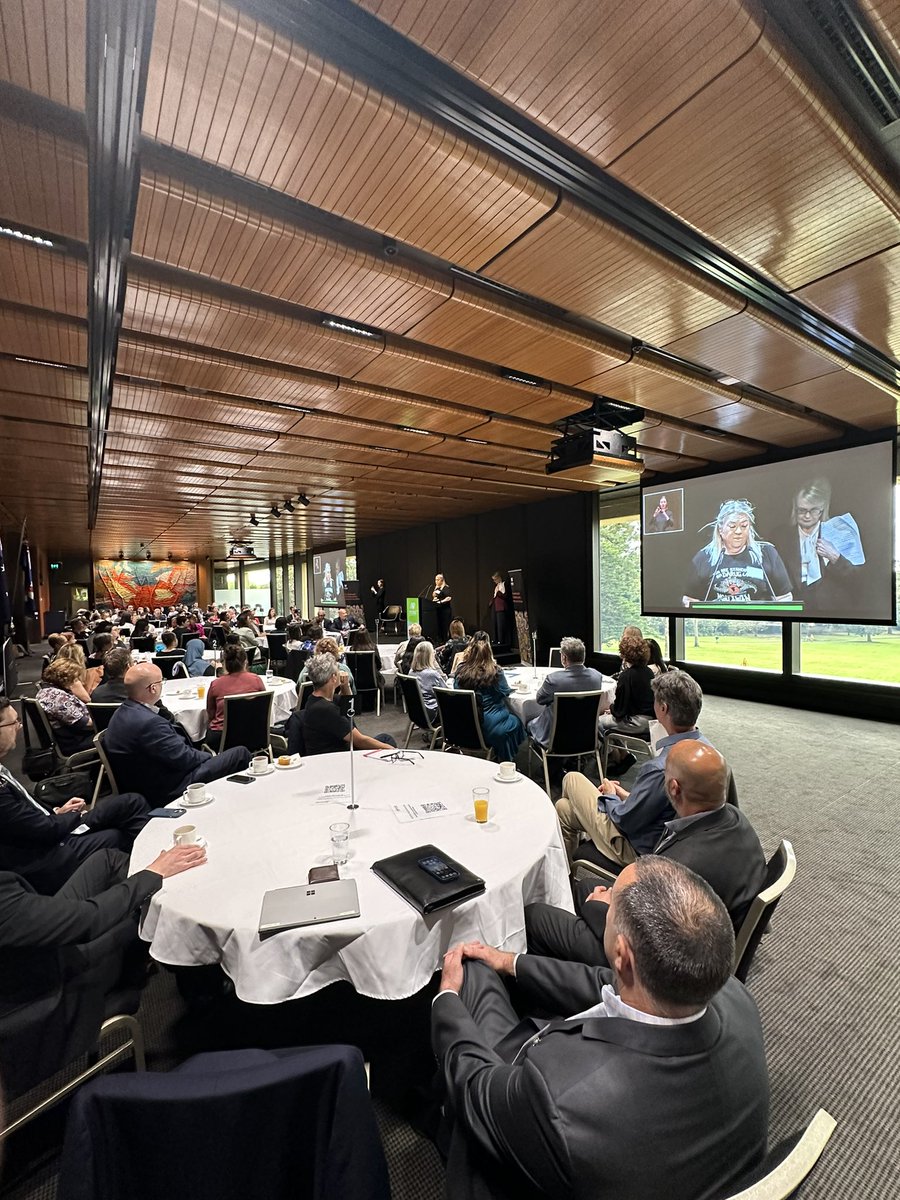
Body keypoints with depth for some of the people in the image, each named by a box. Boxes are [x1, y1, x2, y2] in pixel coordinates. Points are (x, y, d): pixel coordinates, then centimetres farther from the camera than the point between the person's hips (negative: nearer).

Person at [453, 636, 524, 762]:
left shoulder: (461, 669, -10)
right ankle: (507, 764, 34)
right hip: (488, 726, -4)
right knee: (515, 722, 25)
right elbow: (506, 692, -2)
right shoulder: (494, 671, -20)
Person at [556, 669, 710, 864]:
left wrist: (610, 796, -3)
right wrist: (627, 795, 7)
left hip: (639, 850, -7)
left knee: (572, 779, 10)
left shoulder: (660, 768, -37)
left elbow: (625, 821, -22)